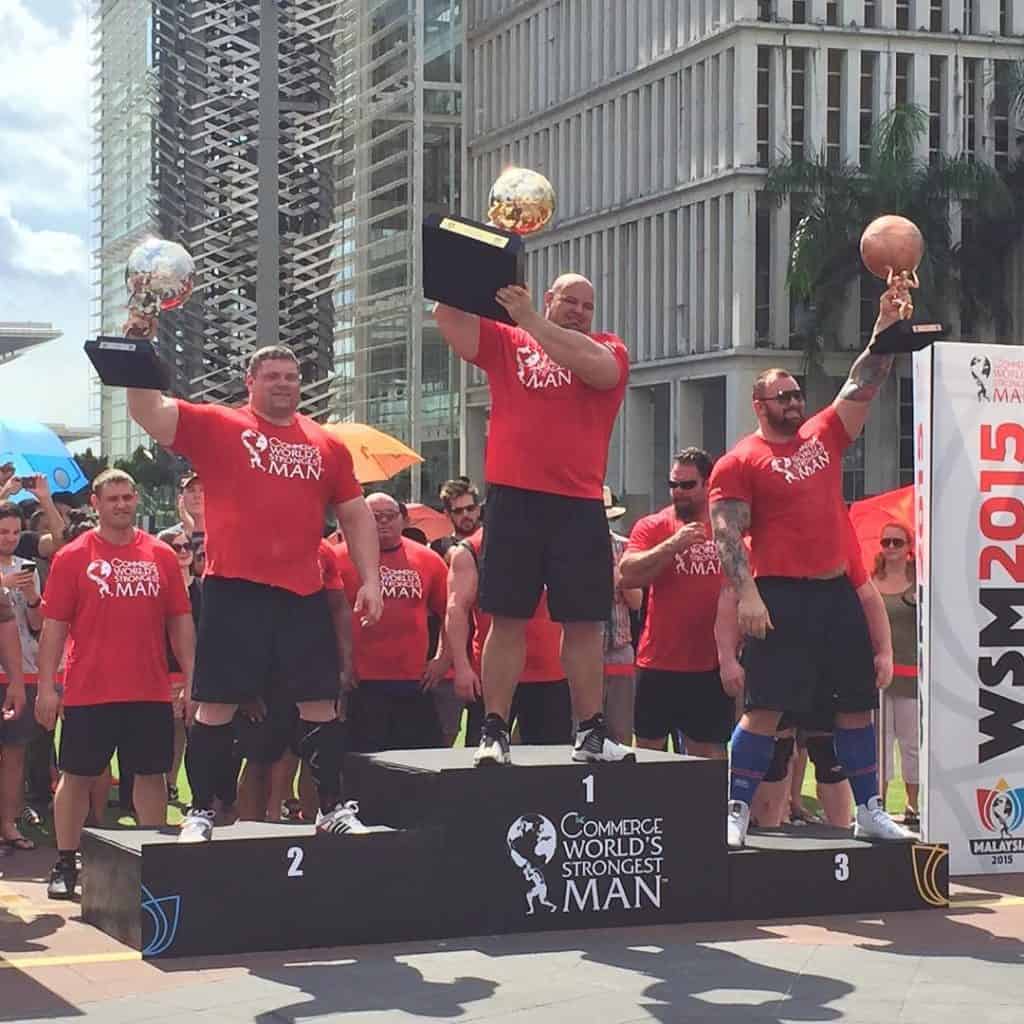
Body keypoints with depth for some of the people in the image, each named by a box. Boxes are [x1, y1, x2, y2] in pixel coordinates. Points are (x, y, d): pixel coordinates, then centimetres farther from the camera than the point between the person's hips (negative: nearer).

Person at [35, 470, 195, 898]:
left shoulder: (161, 555, 6)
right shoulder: (72, 557, -1)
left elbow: (180, 621, 8)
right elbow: (54, 626, -2)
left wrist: (191, 679, 2)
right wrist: (46, 687, -7)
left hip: (150, 691, 2)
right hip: (89, 692, -2)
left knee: (152, 774, 8)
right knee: (77, 776, 4)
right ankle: (65, 864, 13)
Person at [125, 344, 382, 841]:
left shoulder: (326, 445, 13)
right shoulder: (218, 426, 3)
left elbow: (356, 515, 15)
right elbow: (148, 411, -7)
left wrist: (370, 580, 7)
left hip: (304, 594, 3)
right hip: (234, 590, -3)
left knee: (320, 703, 6)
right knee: (216, 706, 1)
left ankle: (332, 808, 17)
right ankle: (201, 812, 11)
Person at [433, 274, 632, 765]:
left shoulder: (608, 349, 10)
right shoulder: (506, 343, 13)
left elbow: (595, 366, -14)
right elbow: (448, 315, 3)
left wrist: (528, 319, -14)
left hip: (580, 507, 1)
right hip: (514, 501, 0)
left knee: (585, 623, 4)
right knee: (508, 619, 0)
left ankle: (591, 733, 12)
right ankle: (494, 732, 3)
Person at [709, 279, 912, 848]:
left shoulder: (824, 436, 14)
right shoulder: (740, 462, -2)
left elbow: (862, 386, 10)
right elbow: (728, 534, -9)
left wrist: (886, 328, -1)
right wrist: (747, 594, -20)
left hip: (836, 593, 6)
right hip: (781, 596, -6)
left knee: (857, 703, 10)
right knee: (766, 708, -9)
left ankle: (870, 811, 19)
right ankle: (737, 812, -3)